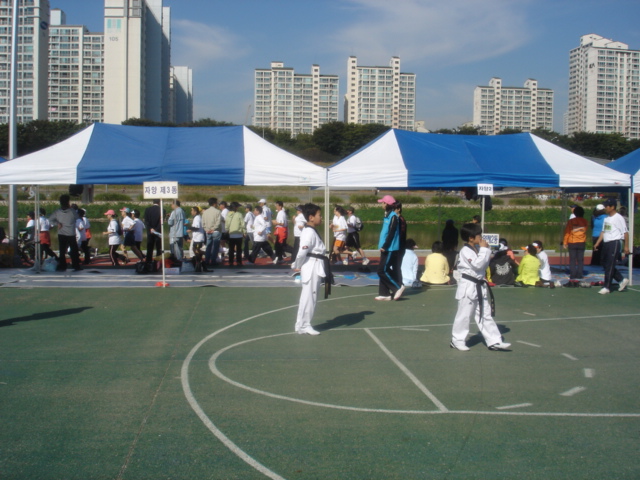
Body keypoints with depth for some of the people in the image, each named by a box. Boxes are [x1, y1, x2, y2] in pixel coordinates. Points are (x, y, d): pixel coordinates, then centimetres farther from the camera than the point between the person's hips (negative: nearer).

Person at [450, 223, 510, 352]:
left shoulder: (478, 249, 10)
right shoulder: (465, 251, -16)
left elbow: (484, 265, 13)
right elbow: (478, 264, -25)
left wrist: (486, 250, 1)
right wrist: (484, 249, -16)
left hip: (480, 287, 9)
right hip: (468, 287, -8)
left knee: (485, 315, 10)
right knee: (464, 315, 0)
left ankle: (494, 341, 14)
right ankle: (457, 341, 13)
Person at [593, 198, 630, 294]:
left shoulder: (618, 218, -10)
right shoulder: (606, 218, 14)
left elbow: (625, 232, -10)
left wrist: (626, 246, -12)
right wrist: (597, 243, 13)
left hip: (614, 243, -9)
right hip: (606, 243, 9)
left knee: (609, 265, -6)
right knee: (605, 264, 11)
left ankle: (607, 287, 1)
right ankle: (622, 280, 23)